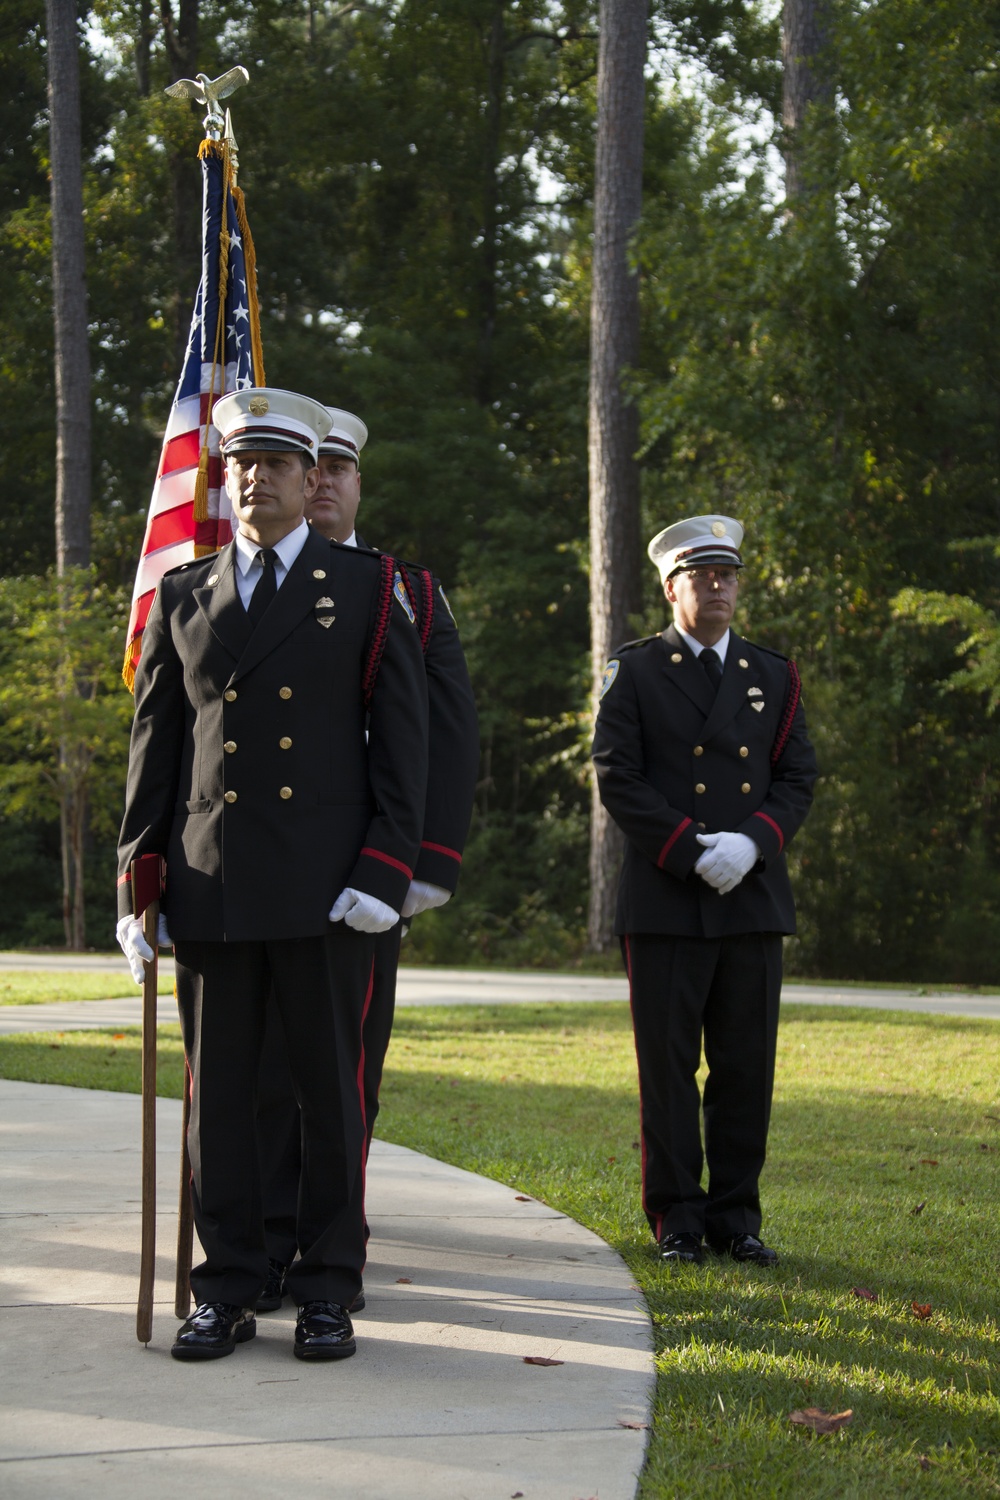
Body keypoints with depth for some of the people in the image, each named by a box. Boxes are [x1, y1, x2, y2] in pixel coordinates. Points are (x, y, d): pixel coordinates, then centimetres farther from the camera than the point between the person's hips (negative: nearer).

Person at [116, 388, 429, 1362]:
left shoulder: (369, 591, 5)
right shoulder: (183, 599, 12)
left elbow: (402, 742, 1)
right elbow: (155, 743, 13)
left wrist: (385, 872, -8)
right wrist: (137, 878, 7)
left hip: (325, 886, -2)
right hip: (210, 890, 2)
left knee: (331, 1091, 3)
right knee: (217, 1093, 5)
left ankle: (327, 1291, 12)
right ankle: (226, 1291, 14)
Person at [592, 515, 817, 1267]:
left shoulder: (773, 676, 15)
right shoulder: (634, 672, 4)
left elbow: (798, 779, 9)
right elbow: (617, 778, -3)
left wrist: (751, 842, -10)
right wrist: (692, 851, -13)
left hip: (753, 899, 3)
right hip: (664, 902, -3)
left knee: (747, 1064, 4)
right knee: (668, 1065, 0)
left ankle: (736, 1215, 13)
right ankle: (677, 1219, 9)